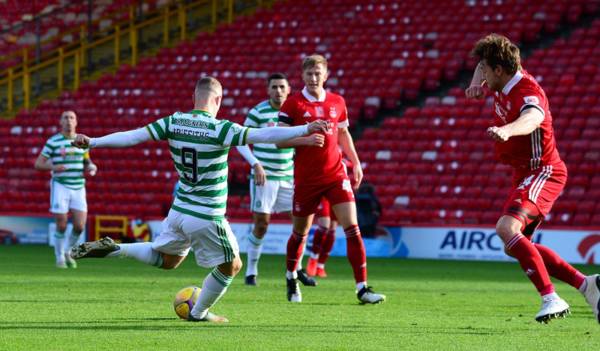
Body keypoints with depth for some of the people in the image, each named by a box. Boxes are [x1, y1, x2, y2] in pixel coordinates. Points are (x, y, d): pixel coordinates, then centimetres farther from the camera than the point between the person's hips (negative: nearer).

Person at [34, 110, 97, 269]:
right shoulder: (53, 142, -3)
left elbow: (87, 163, 20)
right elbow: (38, 164, -2)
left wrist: (92, 168, -5)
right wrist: (54, 167, -21)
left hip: (78, 189, 3)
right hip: (60, 186, -3)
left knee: (79, 226, -6)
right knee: (62, 225, -5)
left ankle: (67, 252, 21)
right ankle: (59, 257, 16)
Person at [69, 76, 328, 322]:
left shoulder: (173, 122, -3)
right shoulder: (219, 129, -19)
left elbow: (132, 137, -4)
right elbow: (264, 135, -27)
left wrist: (91, 142, 2)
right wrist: (305, 130, -26)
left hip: (179, 210, 6)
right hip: (207, 217, -6)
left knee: (166, 259, 27)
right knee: (231, 266, 16)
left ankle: (110, 248, 9)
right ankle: (198, 313, 27)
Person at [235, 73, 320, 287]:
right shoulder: (258, 112, -8)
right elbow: (241, 141, -6)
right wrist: (255, 164, -16)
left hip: (288, 176, 5)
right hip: (264, 176, -5)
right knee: (261, 224, -5)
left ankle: (297, 269, 15)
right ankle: (251, 271, 9)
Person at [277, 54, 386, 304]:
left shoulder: (337, 102, 6)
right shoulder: (293, 104, -5)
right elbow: (280, 140, -8)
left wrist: (356, 163, 14)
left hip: (336, 175, 2)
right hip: (306, 178, -2)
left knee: (352, 228, -10)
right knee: (300, 232, 10)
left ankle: (362, 288, -11)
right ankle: (291, 278, 37)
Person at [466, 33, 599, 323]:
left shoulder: (528, 91, -25)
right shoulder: (504, 84, 3)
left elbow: (533, 118, -51)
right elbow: (483, 66, 28)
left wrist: (506, 130, -72)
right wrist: (477, 83, 6)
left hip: (542, 172, -11)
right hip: (523, 175, 11)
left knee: (507, 228, -31)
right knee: (516, 246, 13)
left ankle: (550, 299, -31)